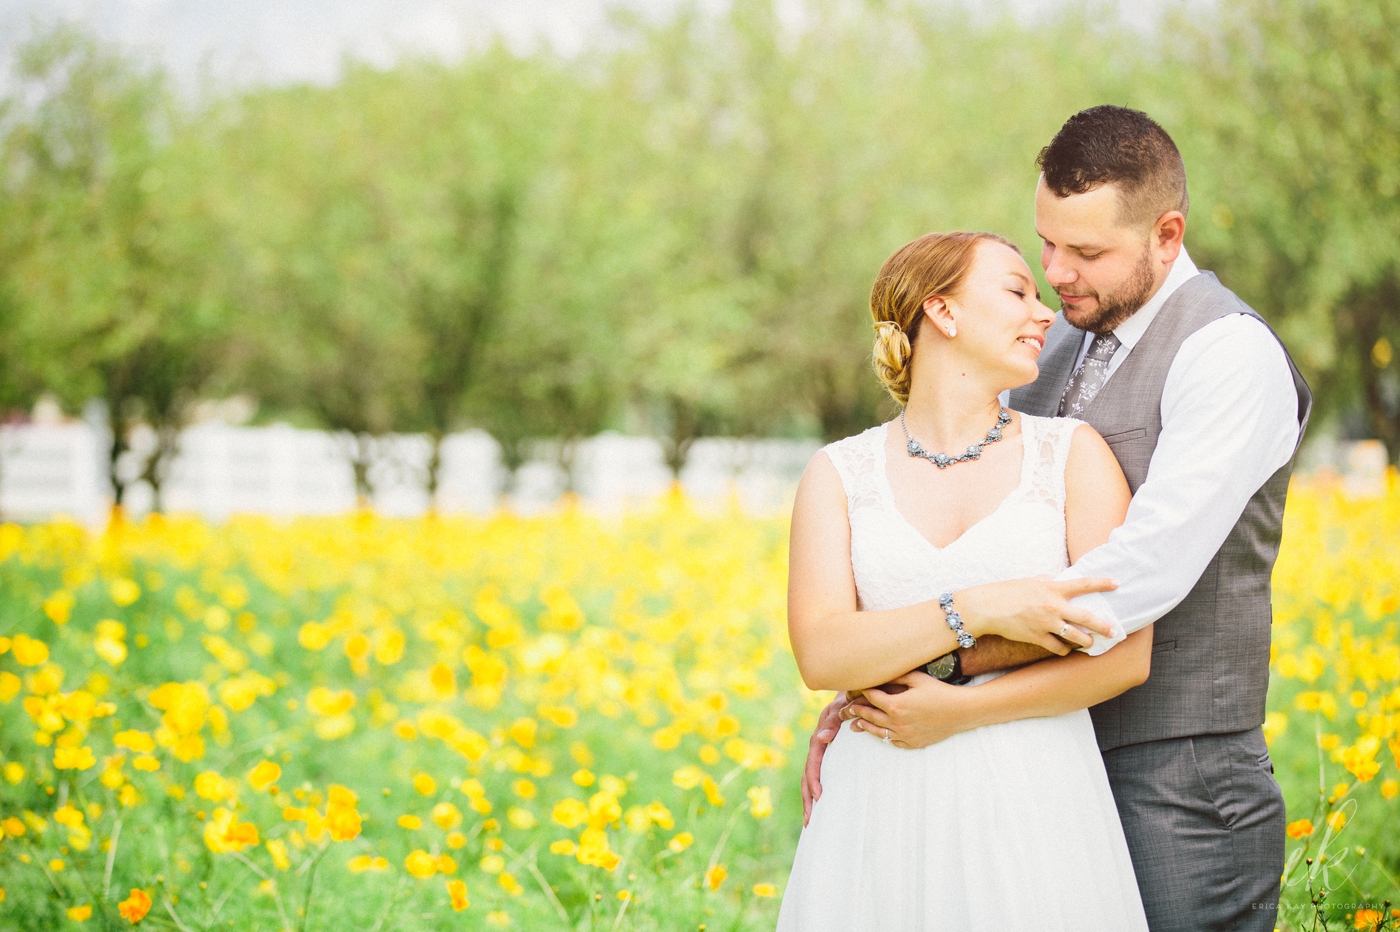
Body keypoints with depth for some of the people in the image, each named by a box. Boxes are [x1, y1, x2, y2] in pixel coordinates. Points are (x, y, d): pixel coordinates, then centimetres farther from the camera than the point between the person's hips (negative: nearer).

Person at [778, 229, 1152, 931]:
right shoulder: (838, 474, 6)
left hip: (1038, 817, 0)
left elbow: (1126, 655, -5)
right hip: (887, 817, 1)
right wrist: (980, 611, -20)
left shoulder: (1074, 452, 4)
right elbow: (821, 655, -8)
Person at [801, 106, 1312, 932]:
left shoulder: (1230, 352, -12)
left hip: (1175, 781, -7)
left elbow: (1148, 570, -23)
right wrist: (864, 690, -5)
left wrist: (953, 679, -23)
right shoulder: (1060, 346, 13)